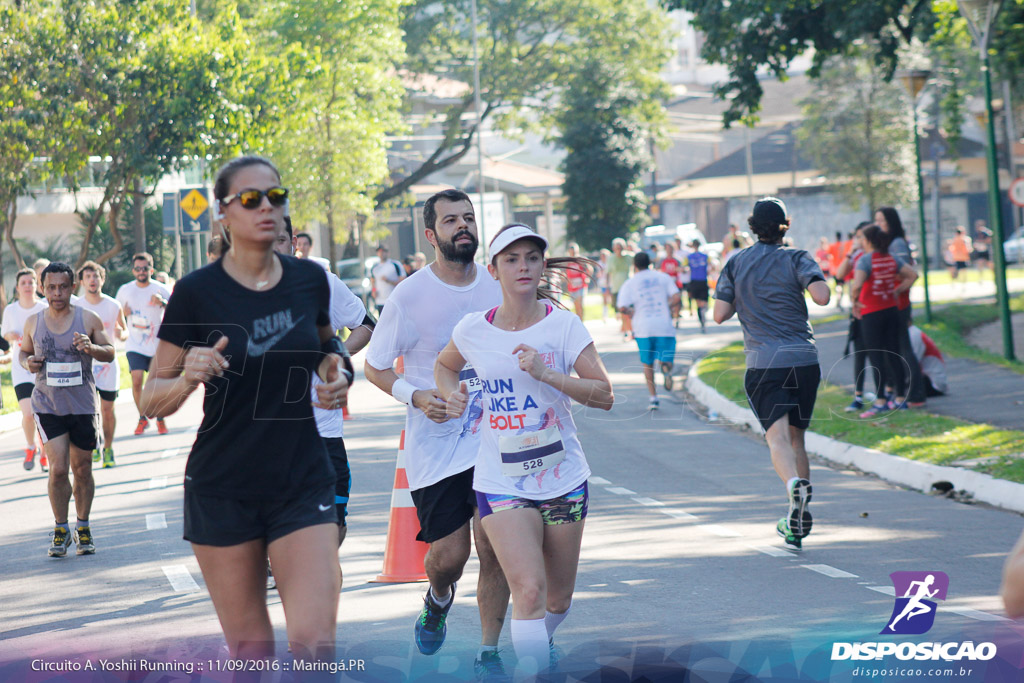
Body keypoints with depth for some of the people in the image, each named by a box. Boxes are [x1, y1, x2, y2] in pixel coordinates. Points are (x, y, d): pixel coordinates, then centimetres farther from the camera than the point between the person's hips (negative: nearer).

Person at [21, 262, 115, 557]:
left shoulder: (88, 319, -3)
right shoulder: (33, 323, 2)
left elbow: (110, 353, 1)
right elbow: (24, 350, 16)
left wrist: (91, 348, -20)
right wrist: (27, 362, -7)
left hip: (83, 406, 0)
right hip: (47, 406, 0)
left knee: (82, 469, 8)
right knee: (58, 469, -9)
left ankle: (83, 528, 26)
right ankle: (60, 530, 7)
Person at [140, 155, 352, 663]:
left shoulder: (309, 280, 2)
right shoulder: (197, 292, -7)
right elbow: (152, 401, -4)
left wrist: (337, 367, 1)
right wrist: (189, 378, -25)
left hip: (302, 483, 2)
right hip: (223, 489, -1)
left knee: (314, 644, -13)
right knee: (249, 649, 5)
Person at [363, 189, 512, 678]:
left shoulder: (498, 288, 2)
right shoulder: (409, 296, -9)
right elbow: (375, 367, 0)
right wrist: (414, 396, -17)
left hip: (492, 441, 2)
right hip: (434, 445, -2)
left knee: (494, 549, -5)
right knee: (448, 555, -1)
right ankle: (438, 601, 36)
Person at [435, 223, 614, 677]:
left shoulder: (563, 325, -5)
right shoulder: (472, 331, -1)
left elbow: (604, 395, -10)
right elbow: (444, 365, 21)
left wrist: (547, 374, -23)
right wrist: (452, 394, 0)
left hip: (564, 479, 1)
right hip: (502, 482, -1)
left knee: (557, 601, 13)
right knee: (529, 589, -20)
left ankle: (537, 642, 45)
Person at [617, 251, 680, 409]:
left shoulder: (630, 283, 4)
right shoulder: (663, 277, 7)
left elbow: (622, 308, -5)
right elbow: (676, 298, -3)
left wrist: (631, 313, 16)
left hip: (643, 327, 0)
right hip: (664, 325, 0)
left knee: (647, 364, 14)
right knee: (666, 361, 8)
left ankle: (653, 397, 7)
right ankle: (666, 367, -29)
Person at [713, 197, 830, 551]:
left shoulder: (736, 263, 7)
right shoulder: (796, 258, 1)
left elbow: (720, 314, 4)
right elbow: (822, 296, -14)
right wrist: (816, 280, 8)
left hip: (763, 363, -1)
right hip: (804, 359, 1)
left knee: (778, 436, -10)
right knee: (796, 436, 13)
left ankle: (795, 485, -43)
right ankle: (795, 525, 16)